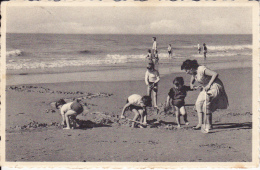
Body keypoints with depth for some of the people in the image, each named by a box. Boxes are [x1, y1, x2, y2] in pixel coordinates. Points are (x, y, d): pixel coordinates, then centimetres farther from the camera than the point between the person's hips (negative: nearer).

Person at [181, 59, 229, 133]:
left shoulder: (202, 69, -25)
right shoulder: (194, 72, 2)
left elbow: (215, 74, -33)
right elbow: (192, 82, 24)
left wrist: (209, 85, -31)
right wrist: (191, 84, 4)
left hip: (215, 87, -9)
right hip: (206, 88, 9)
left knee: (206, 105, -15)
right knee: (198, 103, 3)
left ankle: (207, 126, -8)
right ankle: (200, 123, 9)